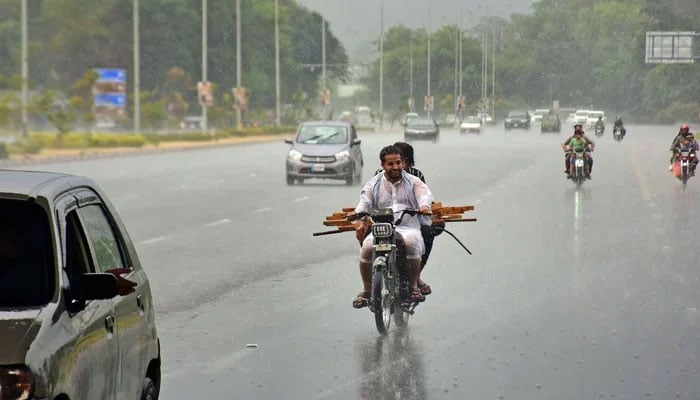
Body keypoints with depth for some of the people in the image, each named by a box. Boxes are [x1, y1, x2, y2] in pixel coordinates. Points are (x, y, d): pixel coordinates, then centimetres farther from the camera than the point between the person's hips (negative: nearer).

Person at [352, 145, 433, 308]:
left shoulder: (412, 181, 17)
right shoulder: (373, 184, 17)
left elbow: (424, 193, -1)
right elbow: (364, 203, 4)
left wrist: (424, 205, -27)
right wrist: (361, 221, -19)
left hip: (408, 228, -1)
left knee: (412, 242, -37)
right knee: (367, 247, -31)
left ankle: (414, 286, -18)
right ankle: (367, 289, -11)